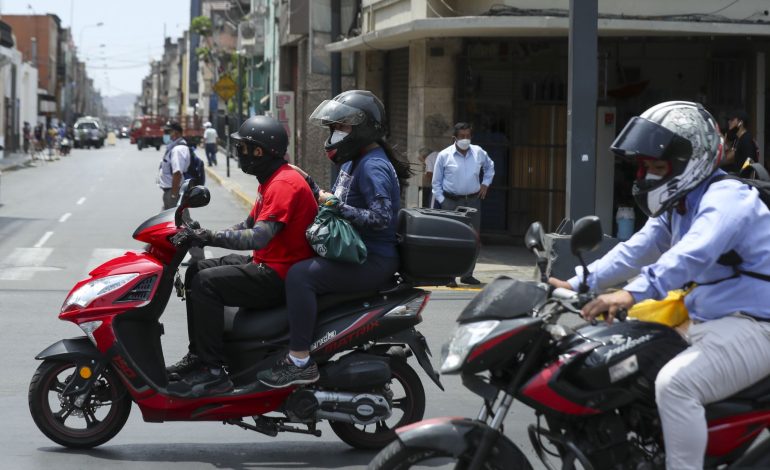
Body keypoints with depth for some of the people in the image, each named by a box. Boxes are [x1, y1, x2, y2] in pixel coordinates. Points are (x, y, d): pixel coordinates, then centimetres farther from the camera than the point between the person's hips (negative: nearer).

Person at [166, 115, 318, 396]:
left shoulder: (284, 184, -18)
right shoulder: (272, 180, 17)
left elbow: (259, 237, -28)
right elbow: (248, 226, 21)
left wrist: (210, 238, -28)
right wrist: (201, 235, 9)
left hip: (280, 275, -11)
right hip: (265, 264, 11)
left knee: (206, 283, -22)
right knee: (195, 271, 10)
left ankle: (213, 371, -22)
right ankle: (197, 355, 9)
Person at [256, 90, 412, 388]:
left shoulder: (374, 167, -16)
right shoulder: (353, 162, 17)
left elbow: (381, 218, -28)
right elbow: (333, 202, 27)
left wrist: (339, 207, -27)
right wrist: (309, 185, 16)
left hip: (372, 261, -11)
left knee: (300, 274, -27)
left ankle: (300, 362, -29)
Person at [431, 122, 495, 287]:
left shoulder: (479, 153, 5)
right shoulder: (444, 155, -3)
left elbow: (490, 166, 27)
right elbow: (436, 182, 2)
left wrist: (485, 183, 15)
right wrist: (441, 201, -6)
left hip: (473, 201, 4)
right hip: (451, 201, -4)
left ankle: (467, 275, 17)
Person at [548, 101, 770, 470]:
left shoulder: (726, 199, -19)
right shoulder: (677, 206, 15)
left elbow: (693, 254, -37)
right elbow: (636, 251, 12)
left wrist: (633, 293, -49)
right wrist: (579, 283, 0)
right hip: (705, 324, 11)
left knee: (675, 383, -32)